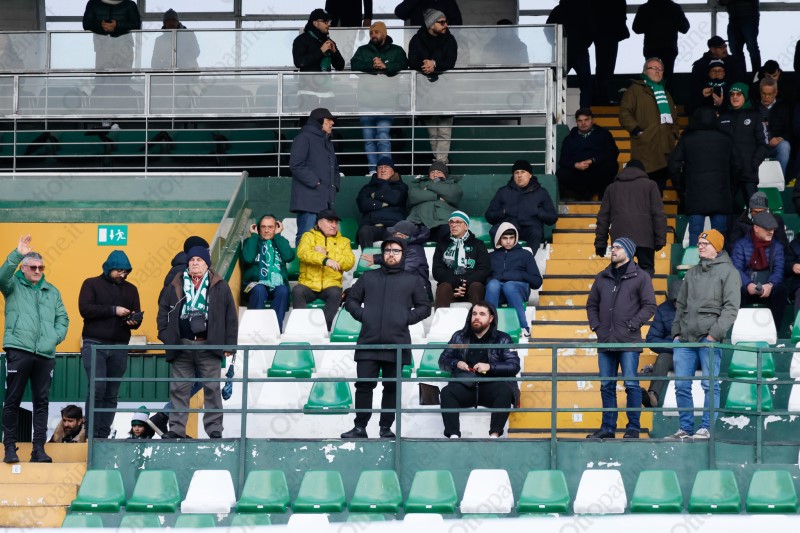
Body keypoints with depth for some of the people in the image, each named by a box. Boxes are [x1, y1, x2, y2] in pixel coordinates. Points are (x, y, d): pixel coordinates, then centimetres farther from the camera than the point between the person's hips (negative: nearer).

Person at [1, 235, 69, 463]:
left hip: (45, 353, 4)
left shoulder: (52, 292, 18)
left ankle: (39, 448, 8)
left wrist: (56, 336, 1)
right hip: (19, 350, -3)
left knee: (42, 401, 4)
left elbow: (62, 318, 19)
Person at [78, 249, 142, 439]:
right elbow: (85, 309, -10)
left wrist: (134, 321, -10)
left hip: (120, 347, 4)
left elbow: (137, 316, 14)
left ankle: (103, 435, 5)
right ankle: (93, 434, -12)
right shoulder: (92, 284, 4)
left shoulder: (130, 289, 16)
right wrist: (113, 310, -15)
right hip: (94, 344, -4)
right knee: (97, 388, -15)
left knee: (112, 394, 2)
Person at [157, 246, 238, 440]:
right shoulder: (176, 285, 10)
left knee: (212, 388, 0)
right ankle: (176, 428, 8)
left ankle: (214, 429, 5)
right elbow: (163, 310, 12)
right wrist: (165, 336, 1)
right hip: (181, 346, 2)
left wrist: (229, 344, 0)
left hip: (209, 346, -2)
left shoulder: (219, 286, 5)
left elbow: (231, 316, 5)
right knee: (178, 388, 3)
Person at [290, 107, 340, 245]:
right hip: (309, 198, -9)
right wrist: (315, 182, -14)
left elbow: (335, 168, 34)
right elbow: (296, 164, -13)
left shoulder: (327, 142, 26)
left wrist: (334, 185, 14)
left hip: (326, 201, 9)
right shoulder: (304, 138, -2)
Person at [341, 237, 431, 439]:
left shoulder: (412, 281, 11)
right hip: (368, 342, 1)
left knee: (392, 387, 2)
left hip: (397, 344, -1)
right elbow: (351, 300, 17)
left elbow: (425, 307, 11)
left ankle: (386, 428, 9)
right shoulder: (368, 277, 15)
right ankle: (360, 427, 2)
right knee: (364, 385, -4)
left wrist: (408, 318, -4)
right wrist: (361, 314, -1)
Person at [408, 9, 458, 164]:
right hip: (425, 87, 1)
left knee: (444, 132, -8)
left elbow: (450, 63, -8)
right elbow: (412, 63, -8)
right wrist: (426, 65, -26)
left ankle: (441, 162, -10)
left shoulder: (449, 39, 4)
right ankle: (436, 160, 13)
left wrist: (435, 64, -25)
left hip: (444, 85, -1)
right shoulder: (417, 40, 4)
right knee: (432, 132, 6)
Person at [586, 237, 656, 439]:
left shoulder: (640, 277, 1)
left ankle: (633, 427, 0)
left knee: (631, 384, -5)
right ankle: (608, 427, 13)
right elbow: (592, 304, 22)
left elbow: (649, 305, -3)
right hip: (605, 340, 5)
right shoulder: (602, 278, 15)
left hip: (629, 341, -5)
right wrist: (595, 325, 7)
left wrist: (633, 325, -11)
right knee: (606, 386, 7)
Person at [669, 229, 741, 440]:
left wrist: (715, 333, -14)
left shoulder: (728, 272, 2)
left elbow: (731, 308, -6)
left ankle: (706, 428, -3)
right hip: (685, 338, 6)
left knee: (710, 384, -6)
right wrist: (677, 332, 13)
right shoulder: (692, 273, 21)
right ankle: (686, 428, 8)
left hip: (709, 339, -6)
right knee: (681, 385, 2)